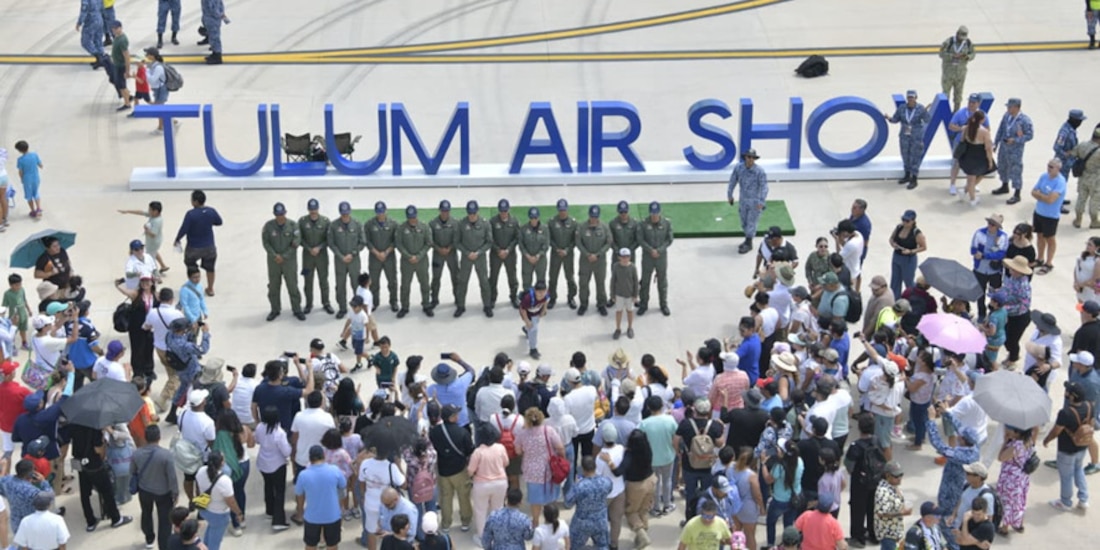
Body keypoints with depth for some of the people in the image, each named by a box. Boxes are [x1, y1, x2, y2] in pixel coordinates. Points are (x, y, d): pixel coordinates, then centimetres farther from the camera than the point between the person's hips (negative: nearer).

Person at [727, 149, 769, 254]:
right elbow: (733, 181, 4)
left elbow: (764, 187, -21)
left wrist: (761, 202, -29)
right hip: (744, 200, 5)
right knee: (744, 222, 17)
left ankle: (748, 244, 16)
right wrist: (729, 195, 12)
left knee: (751, 223, 1)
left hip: (755, 201, -5)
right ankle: (748, 240, 36)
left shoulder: (760, 171, -20)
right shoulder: (738, 167, -9)